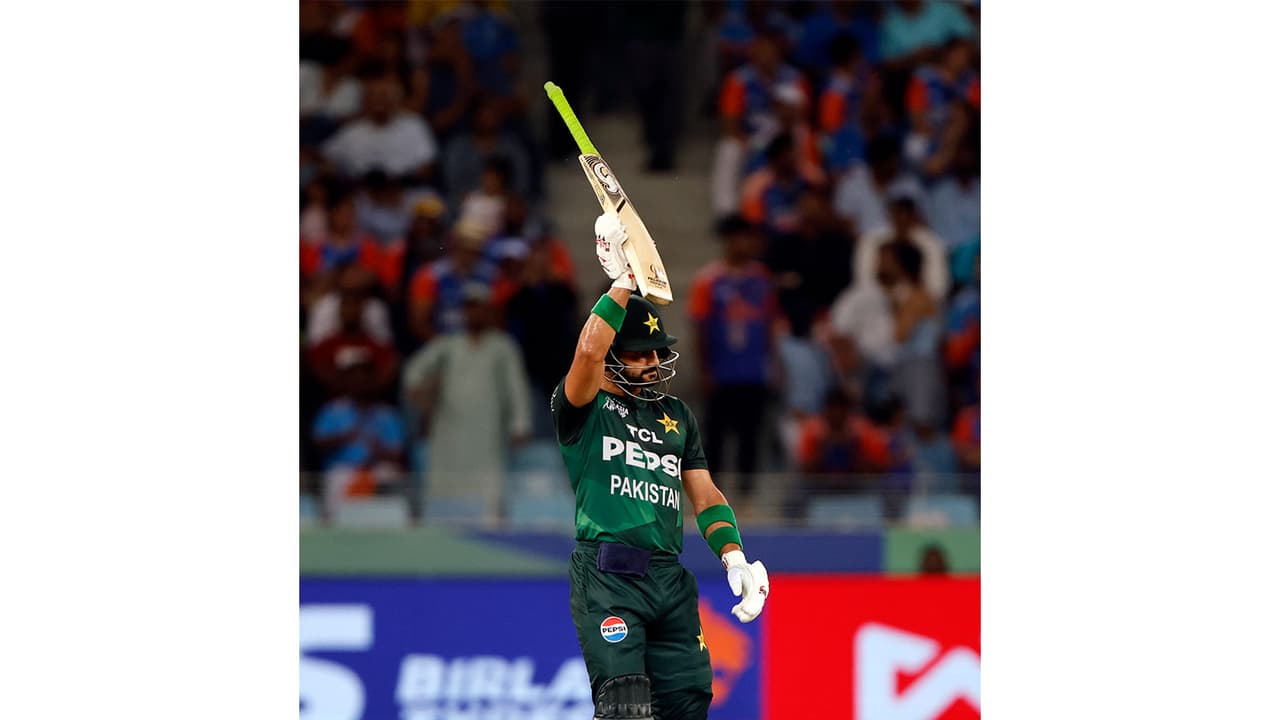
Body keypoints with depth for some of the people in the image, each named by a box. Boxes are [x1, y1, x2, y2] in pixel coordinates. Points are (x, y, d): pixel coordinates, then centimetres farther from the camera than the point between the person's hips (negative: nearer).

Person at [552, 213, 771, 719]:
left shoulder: (677, 416, 22)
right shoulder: (582, 408, 4)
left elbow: (705, 495, 19)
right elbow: (589, 351, -18)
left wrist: (735, 559, 4)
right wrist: (623, 282, -14)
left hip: (671, 580, 6)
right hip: (606, 576, -6)